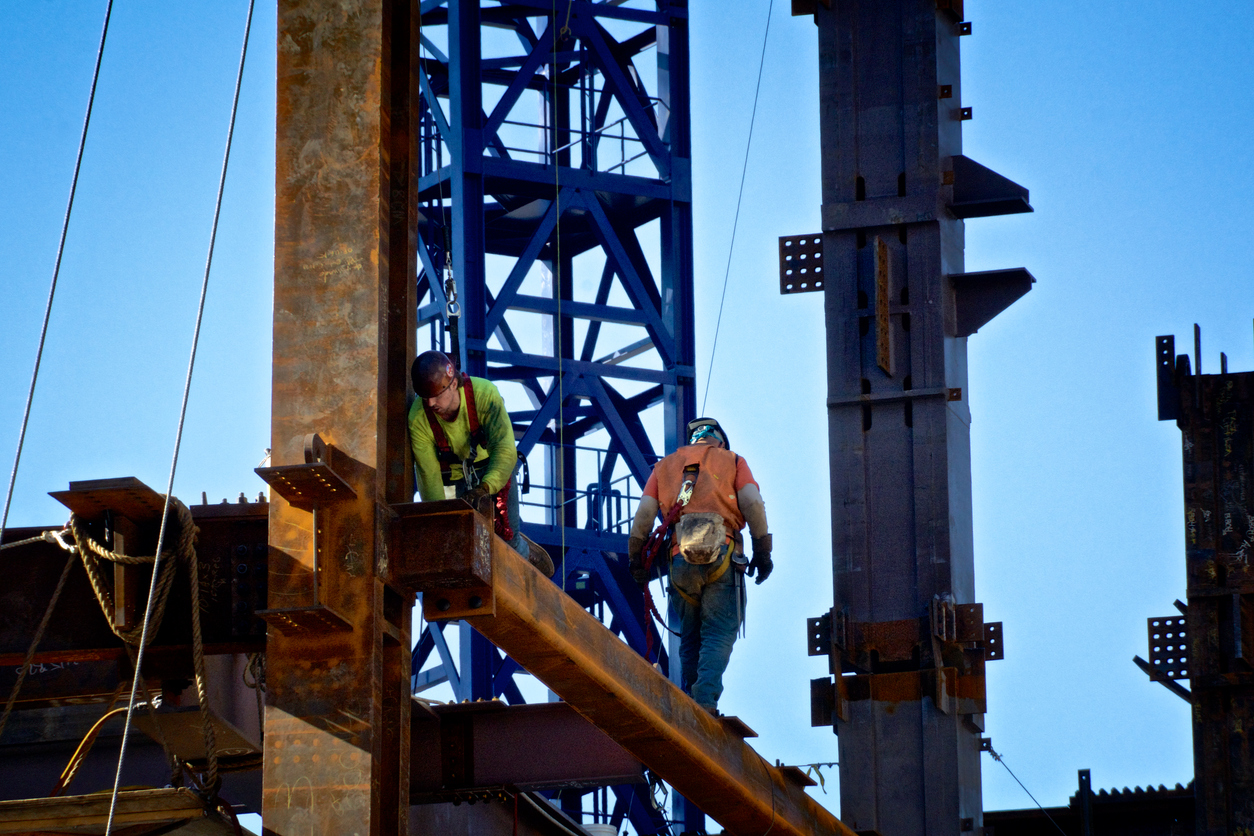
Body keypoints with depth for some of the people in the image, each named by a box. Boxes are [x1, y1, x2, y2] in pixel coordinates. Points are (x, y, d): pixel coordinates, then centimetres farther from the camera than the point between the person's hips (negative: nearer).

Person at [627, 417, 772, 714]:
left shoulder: (665, 466, 23)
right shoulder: (732, 461, 17)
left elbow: (643, 514, 11)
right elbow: (752, 503, 2)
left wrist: (635, 557, 12)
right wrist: (762, 550, 2)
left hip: (680, 561, 3)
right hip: (723, 556, -2)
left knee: (690, 637, 13)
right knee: (719, 633, -5)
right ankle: (706, 699, -25)